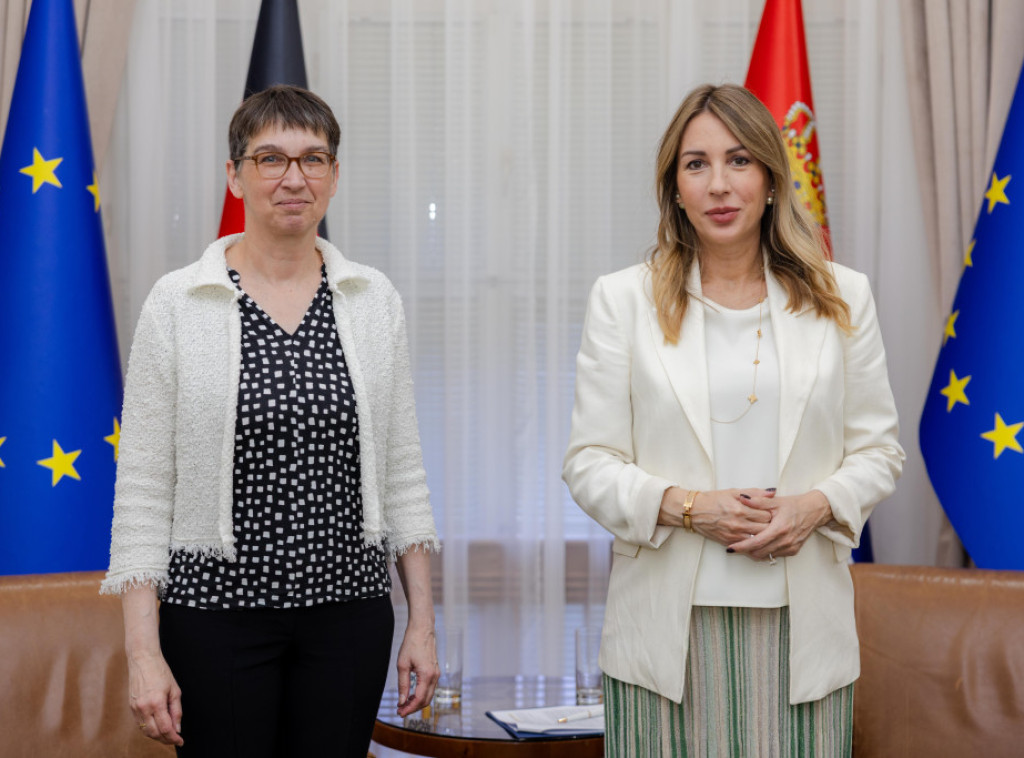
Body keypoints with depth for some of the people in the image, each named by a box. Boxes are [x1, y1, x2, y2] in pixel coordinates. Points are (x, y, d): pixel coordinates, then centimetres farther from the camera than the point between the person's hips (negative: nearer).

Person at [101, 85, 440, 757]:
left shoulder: (374, 298, 4)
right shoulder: (178, 303, -4)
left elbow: (403, 468, 8)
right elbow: (143, 483, -5)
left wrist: (422, 621, 5)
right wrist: (143, 651, -10)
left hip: (349, 610, 3)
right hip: (218, 608, -2)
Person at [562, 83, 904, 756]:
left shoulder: (841, 297, 8)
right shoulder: (624, 299, 4)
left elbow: (878, 449, 10)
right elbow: (590, 463, 2)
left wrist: (816, 506, -10)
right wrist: (688, 506, -14)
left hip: (800, 622, 1)